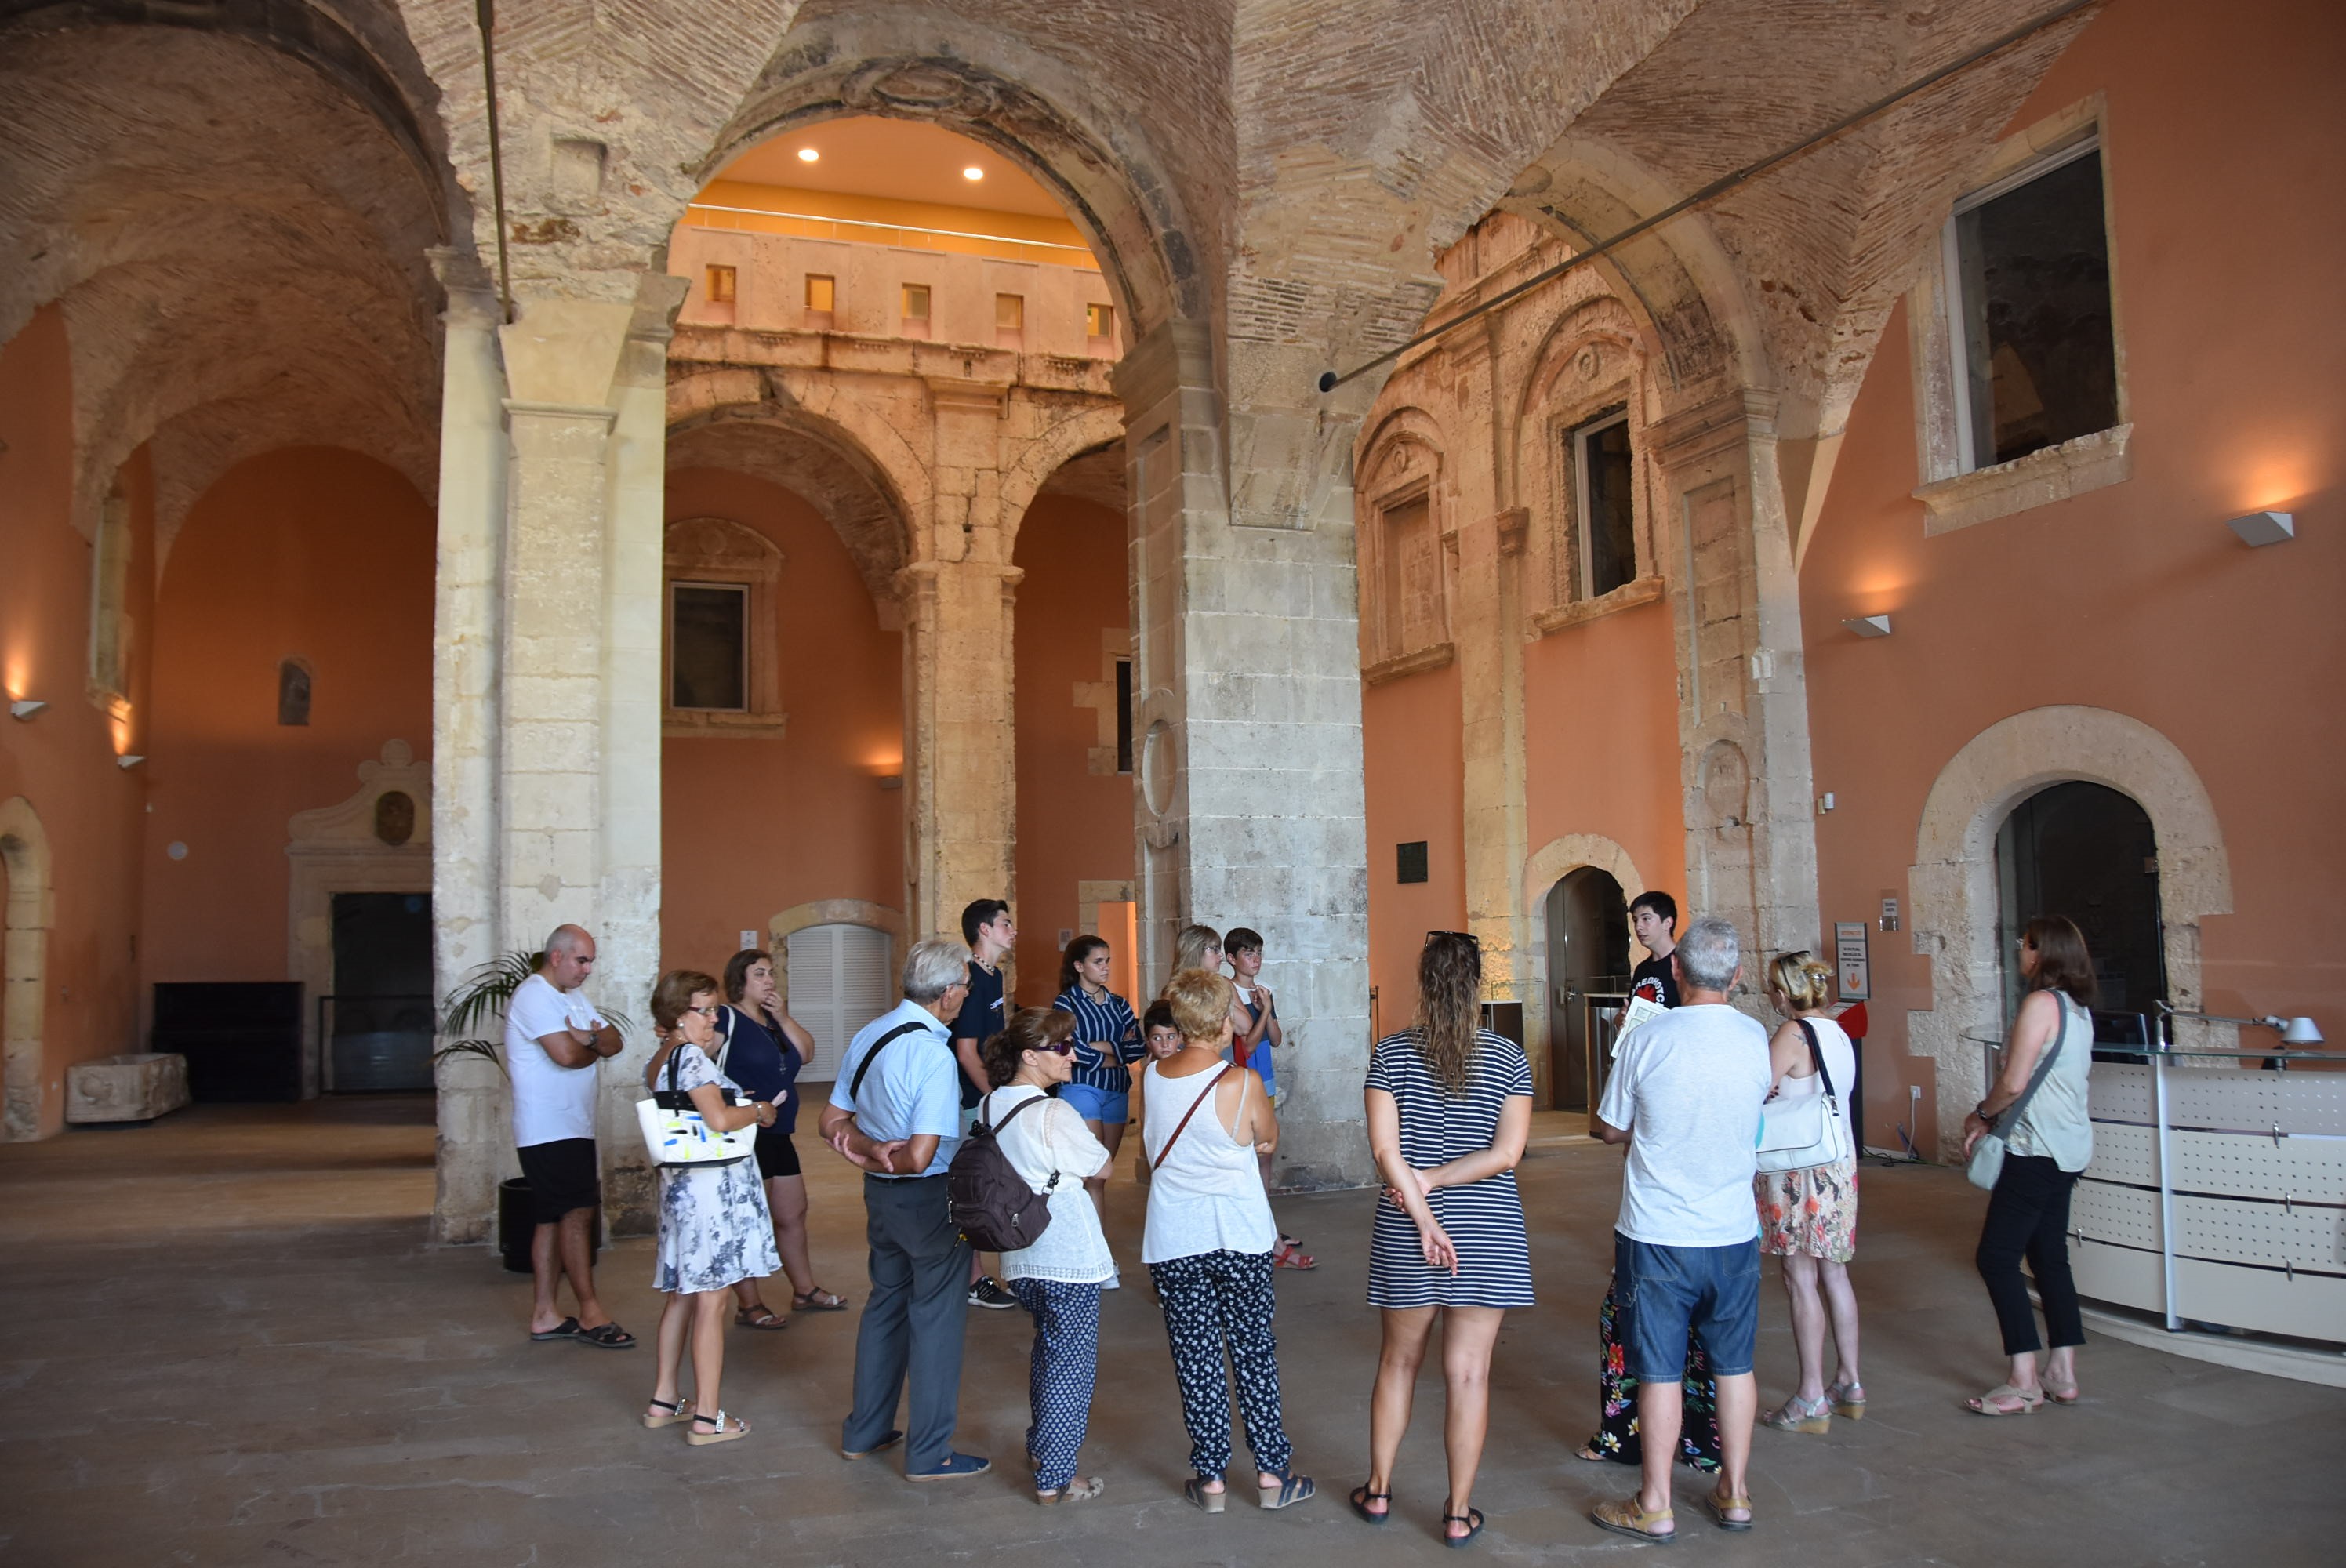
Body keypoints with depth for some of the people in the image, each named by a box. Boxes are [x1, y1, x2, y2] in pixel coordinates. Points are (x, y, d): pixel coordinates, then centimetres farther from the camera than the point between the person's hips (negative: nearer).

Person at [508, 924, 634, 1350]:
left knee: (554, 1219, 11)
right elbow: (566, 1054, -24)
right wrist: (594, 1047, -2)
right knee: (577, 1214, -10)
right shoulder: (533, 996, -13)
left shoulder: (573, 998, 18)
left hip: (574, 1128, 10)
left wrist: (588, 1038, -12)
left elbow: (614, 1042, 10)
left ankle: (544, 1315, 16)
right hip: (549, 1131, -10)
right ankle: (591, 1313, -6)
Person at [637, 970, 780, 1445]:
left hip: (679, 1183, 9)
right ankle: (708, 1417, 2)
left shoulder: (658, 1062, 13)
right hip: (714, 1186, -9)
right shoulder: (691, 1056, -15)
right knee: (711, 1302, -3)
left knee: (683, 1295, 19)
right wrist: (759, 1111, -7)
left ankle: (664, 1399, 28)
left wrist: (741, 1104, 18)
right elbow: (718, 1120, -23)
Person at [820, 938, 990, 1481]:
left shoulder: (867, 1035, 2)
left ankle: (864, 1431, 34)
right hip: (932, 1198, -8)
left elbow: (832, 1121, 9)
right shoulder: (933, 1054, -24)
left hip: (880, 1194, 8)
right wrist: (879, 1158, -10)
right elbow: (920, 1157, -27)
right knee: (936, 1318, 5)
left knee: (885, 1303, 22)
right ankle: (929, 1454, 16)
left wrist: (865, 1147, -6)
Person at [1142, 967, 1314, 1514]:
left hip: (1173, 1241, 2)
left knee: (1195, 1356, 10)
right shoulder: (1241, 1083, -16)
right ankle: (1272, 1472, 19)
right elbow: (1268, 1141, 1)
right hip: (1239, 1236, -2)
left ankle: (1210, 1478, 17)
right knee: (1253, 1350, 11)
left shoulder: (1151, 1076, -4)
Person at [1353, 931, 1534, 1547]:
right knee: (1469, 1373, 6)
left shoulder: (1392, 1053, -4)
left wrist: (1424, 1218, -10)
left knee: (1399, 1361, 17)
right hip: (1489, 1234, -1)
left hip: (1405, 1233, 1)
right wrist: (1435, 1181, -7)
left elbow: (1386, 1149, -11)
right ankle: (1459, 1513, 15)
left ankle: (1378, 1491, 29)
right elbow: (1506, 1154, -10)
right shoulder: (1509, 1059, -4)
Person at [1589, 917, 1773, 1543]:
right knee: (1734, 1366, 16)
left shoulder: (1648, 1041, -14)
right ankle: (1735, 1495, 27)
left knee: (1659, 1371, 5)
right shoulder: (1755, 1038, -4)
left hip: (1656, 1233, -3)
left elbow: (1609, 1128, -3)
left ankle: (1655, 1507, 15)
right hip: (1734, 1232, 3)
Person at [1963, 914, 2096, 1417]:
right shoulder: (2078, 1009, 12)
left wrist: (1980, 1115, -2)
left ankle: (2024, 1383, -4)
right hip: (2069, 1148, 10)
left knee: (1997, 1258, -6)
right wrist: (1995, 1120, 11)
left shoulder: (2041, 1003, -16)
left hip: (2037, 1150, -10)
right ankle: (2062, 1373, 19)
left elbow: (2013, 1083, -20)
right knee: (2049, 1257, 15)